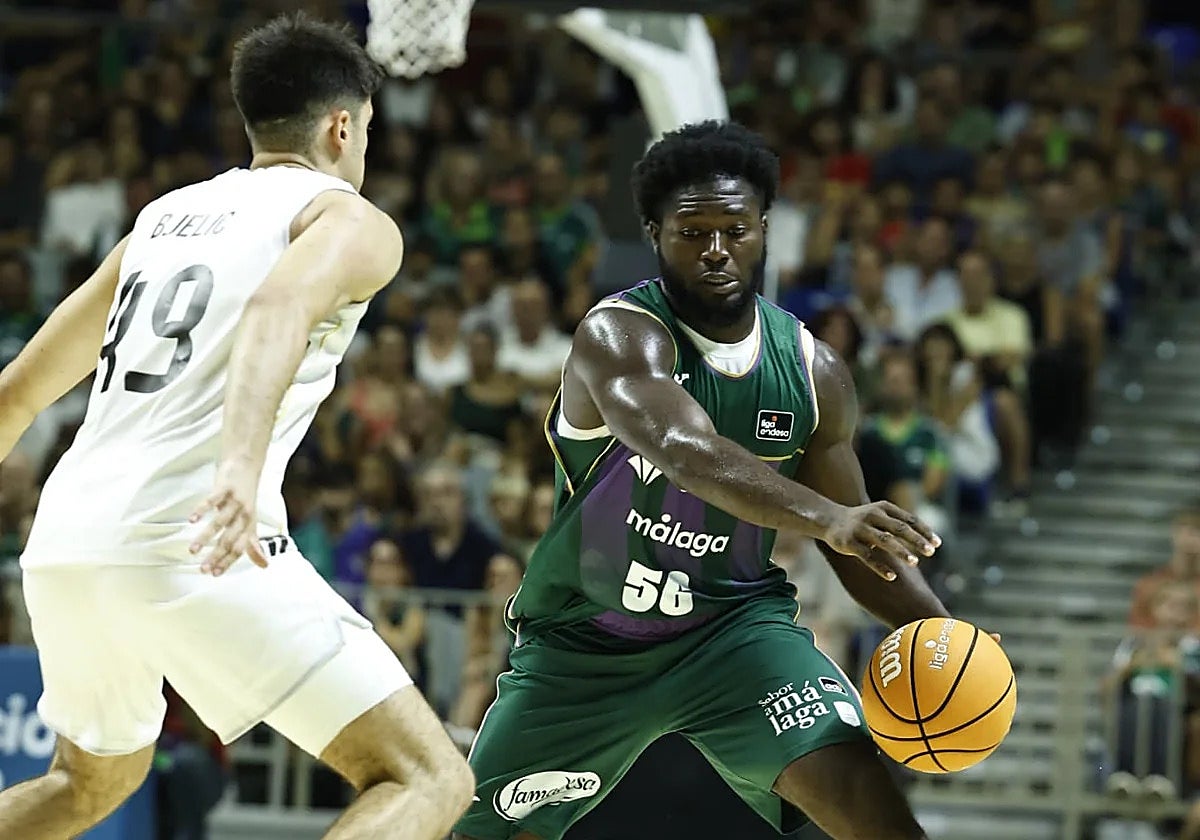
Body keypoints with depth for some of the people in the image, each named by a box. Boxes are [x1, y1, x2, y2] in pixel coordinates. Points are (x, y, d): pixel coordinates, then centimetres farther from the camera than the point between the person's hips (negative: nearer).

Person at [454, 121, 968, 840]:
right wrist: (827, 518, -58)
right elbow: (689, 455, -43)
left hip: (734, 621, 2)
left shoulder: (816, 373, -5)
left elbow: (854, 544, 7)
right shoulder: (618, 337, -22)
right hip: (583, 642, -2)